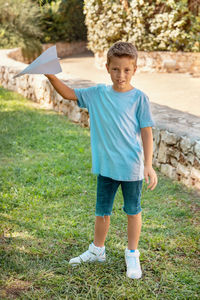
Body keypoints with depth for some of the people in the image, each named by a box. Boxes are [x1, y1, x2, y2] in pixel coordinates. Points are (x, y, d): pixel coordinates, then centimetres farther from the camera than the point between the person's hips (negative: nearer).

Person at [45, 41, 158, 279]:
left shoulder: (139, 98, -10)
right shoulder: (97, 94, 0)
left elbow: (147, 133, -9)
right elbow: (68, 93, 8)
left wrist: (149, 166, -14)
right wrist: (50, 75, -7)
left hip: (132, 167, -3)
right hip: (105, 166, 3)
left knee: (133, 211, 13)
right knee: (102, 211, 17)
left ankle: (132, 255, 31)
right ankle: (97, 250, 38)